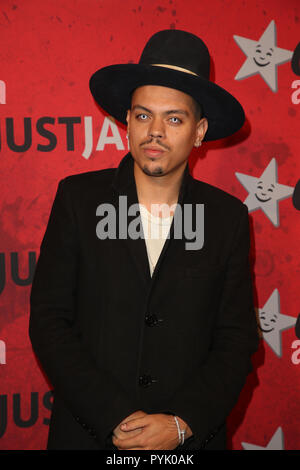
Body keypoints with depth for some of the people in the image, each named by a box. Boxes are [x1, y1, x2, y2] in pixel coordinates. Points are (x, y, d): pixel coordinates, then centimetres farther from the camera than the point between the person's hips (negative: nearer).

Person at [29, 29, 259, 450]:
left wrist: (181, 424, -14)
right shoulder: (78, 198, -5)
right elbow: (48, 320, -8)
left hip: (191, 437, 1)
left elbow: (237, 338, -2)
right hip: (88, 432, 0)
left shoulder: (228, 217, -2)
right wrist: (116, 418, -15)